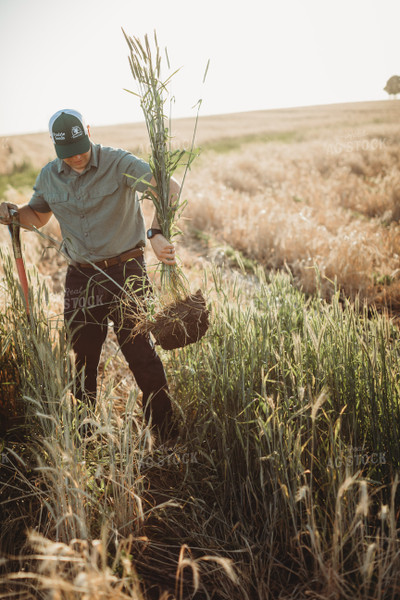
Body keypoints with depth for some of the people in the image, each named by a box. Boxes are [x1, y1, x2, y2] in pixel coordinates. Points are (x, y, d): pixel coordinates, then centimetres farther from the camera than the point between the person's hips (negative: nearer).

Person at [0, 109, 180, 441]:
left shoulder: (118, 163, -12)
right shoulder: (49, 176, 4)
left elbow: (170, 187, -26)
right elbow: (37, 216, 22)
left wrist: (158, 233, -42)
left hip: (125, 272, -4)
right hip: (80, 277, 5)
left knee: (140, 350, -3)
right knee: (83, 354, 13)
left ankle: (164, 433, 13)